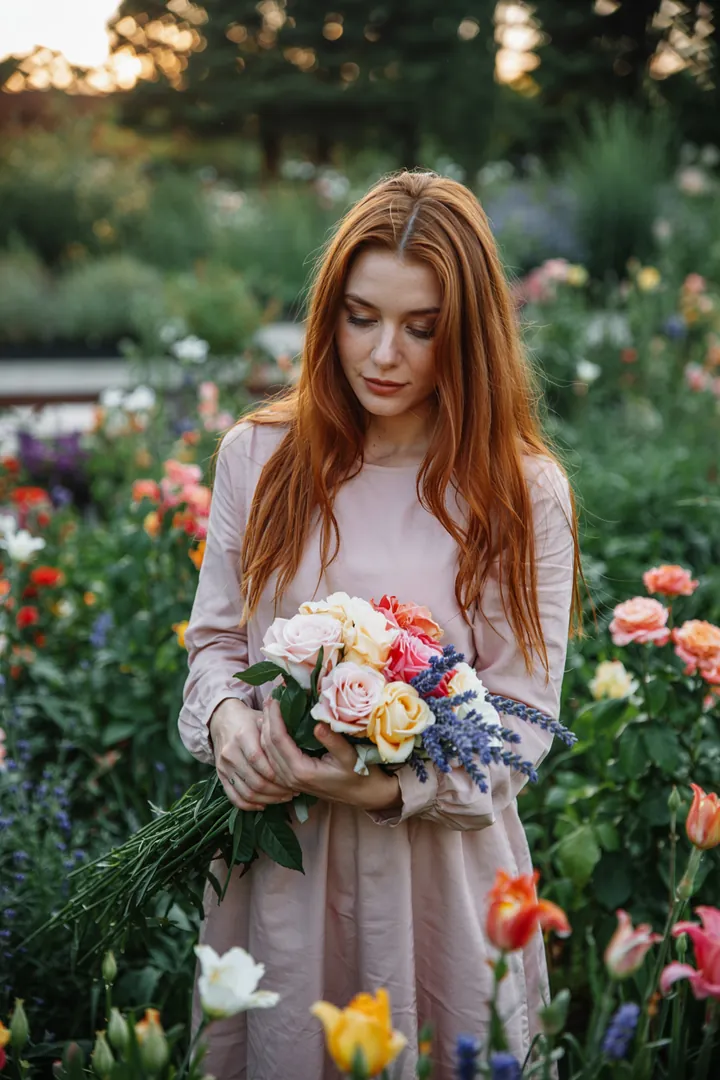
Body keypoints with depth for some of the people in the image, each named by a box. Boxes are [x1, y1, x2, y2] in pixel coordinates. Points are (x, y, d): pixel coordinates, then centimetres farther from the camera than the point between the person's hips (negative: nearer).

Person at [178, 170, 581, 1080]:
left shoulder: (523, 492, -7)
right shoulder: (258, 455, 0)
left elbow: (521, 717, -6)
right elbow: (216, 637, 8)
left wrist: (393, 785, -22)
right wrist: (226, 716, -14)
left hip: (438, 863, -2)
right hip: (274, 856, 2)